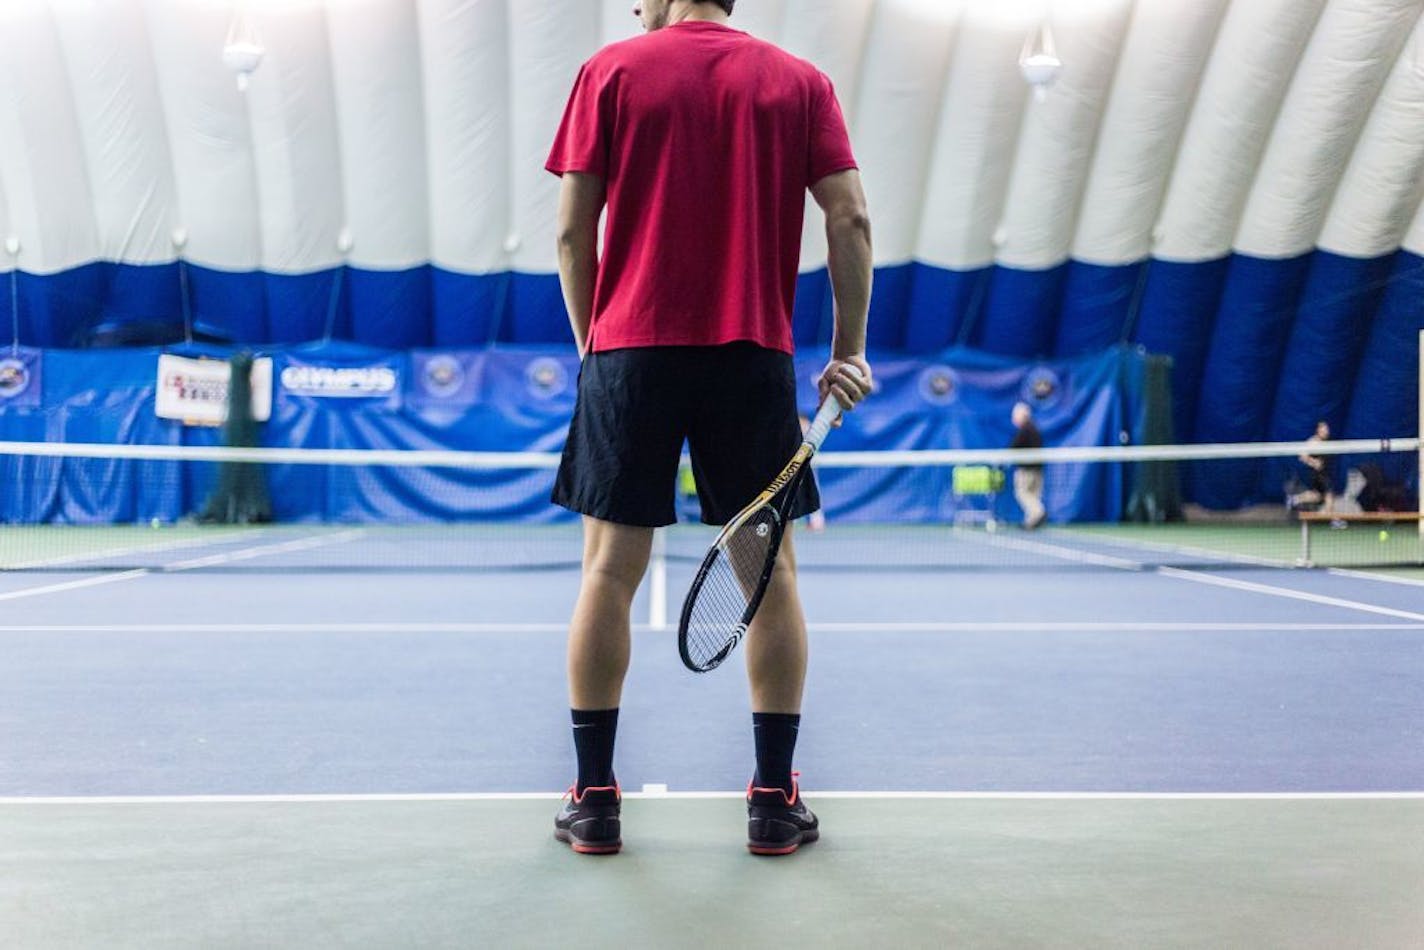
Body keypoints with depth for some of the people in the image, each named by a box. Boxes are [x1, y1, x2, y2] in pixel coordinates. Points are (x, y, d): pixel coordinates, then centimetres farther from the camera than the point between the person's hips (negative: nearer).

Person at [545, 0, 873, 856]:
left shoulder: (611, 71, 6)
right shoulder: (799, 82, 9)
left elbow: (574, 230, 3)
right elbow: (850, 220, 0)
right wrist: (850, 350, 4)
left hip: (631, 348, -1)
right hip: (754, 355, 1)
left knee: (610, 568, 4)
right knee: (769, 570, 7)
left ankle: (594, 797, 6)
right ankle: (776, 801, 8)